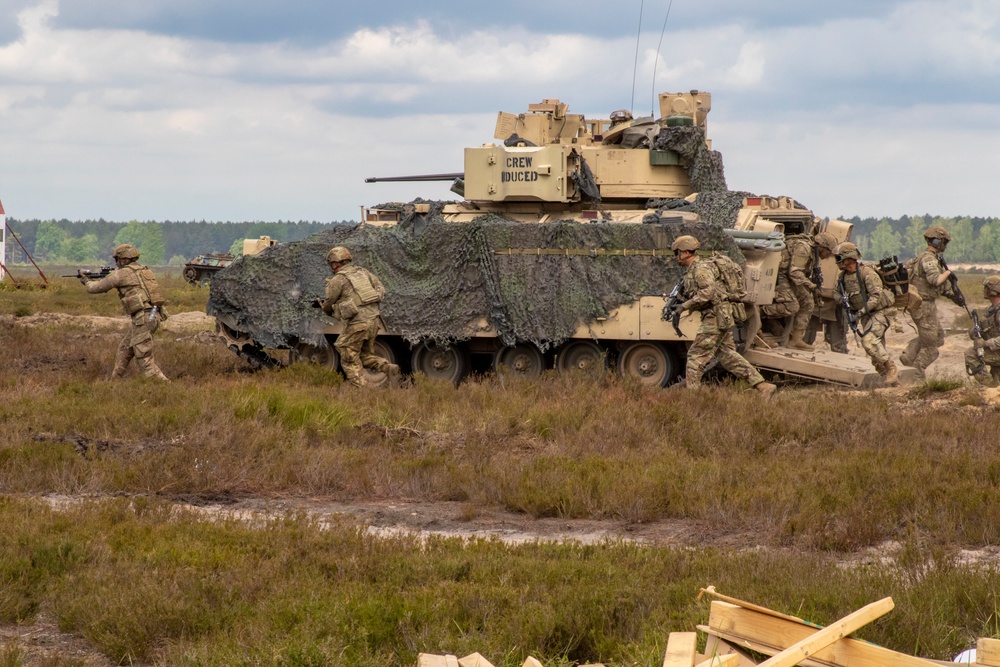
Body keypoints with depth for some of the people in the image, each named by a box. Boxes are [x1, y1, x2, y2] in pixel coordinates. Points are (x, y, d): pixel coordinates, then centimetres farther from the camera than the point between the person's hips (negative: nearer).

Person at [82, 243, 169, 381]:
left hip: (142, 318, -9)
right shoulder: (145, 271, 17)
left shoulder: (121, 274, -4)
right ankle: (115, 380, 29)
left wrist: (87, 282, 29)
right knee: (125, 349, 22)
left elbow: (98, 287, 8)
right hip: (153, 316, 9)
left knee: (144, 359, -8)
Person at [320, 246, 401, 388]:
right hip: (373, 319, 7)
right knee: (366, 356, 20)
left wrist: (327, 310, 27)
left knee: (350, 361, 6)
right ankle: (388, 367, -3)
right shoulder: (363, 272, 14)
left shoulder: (337, 280, -5)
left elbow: (328, 305, 4)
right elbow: (381, 290, 14)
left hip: (357, 323, -7)